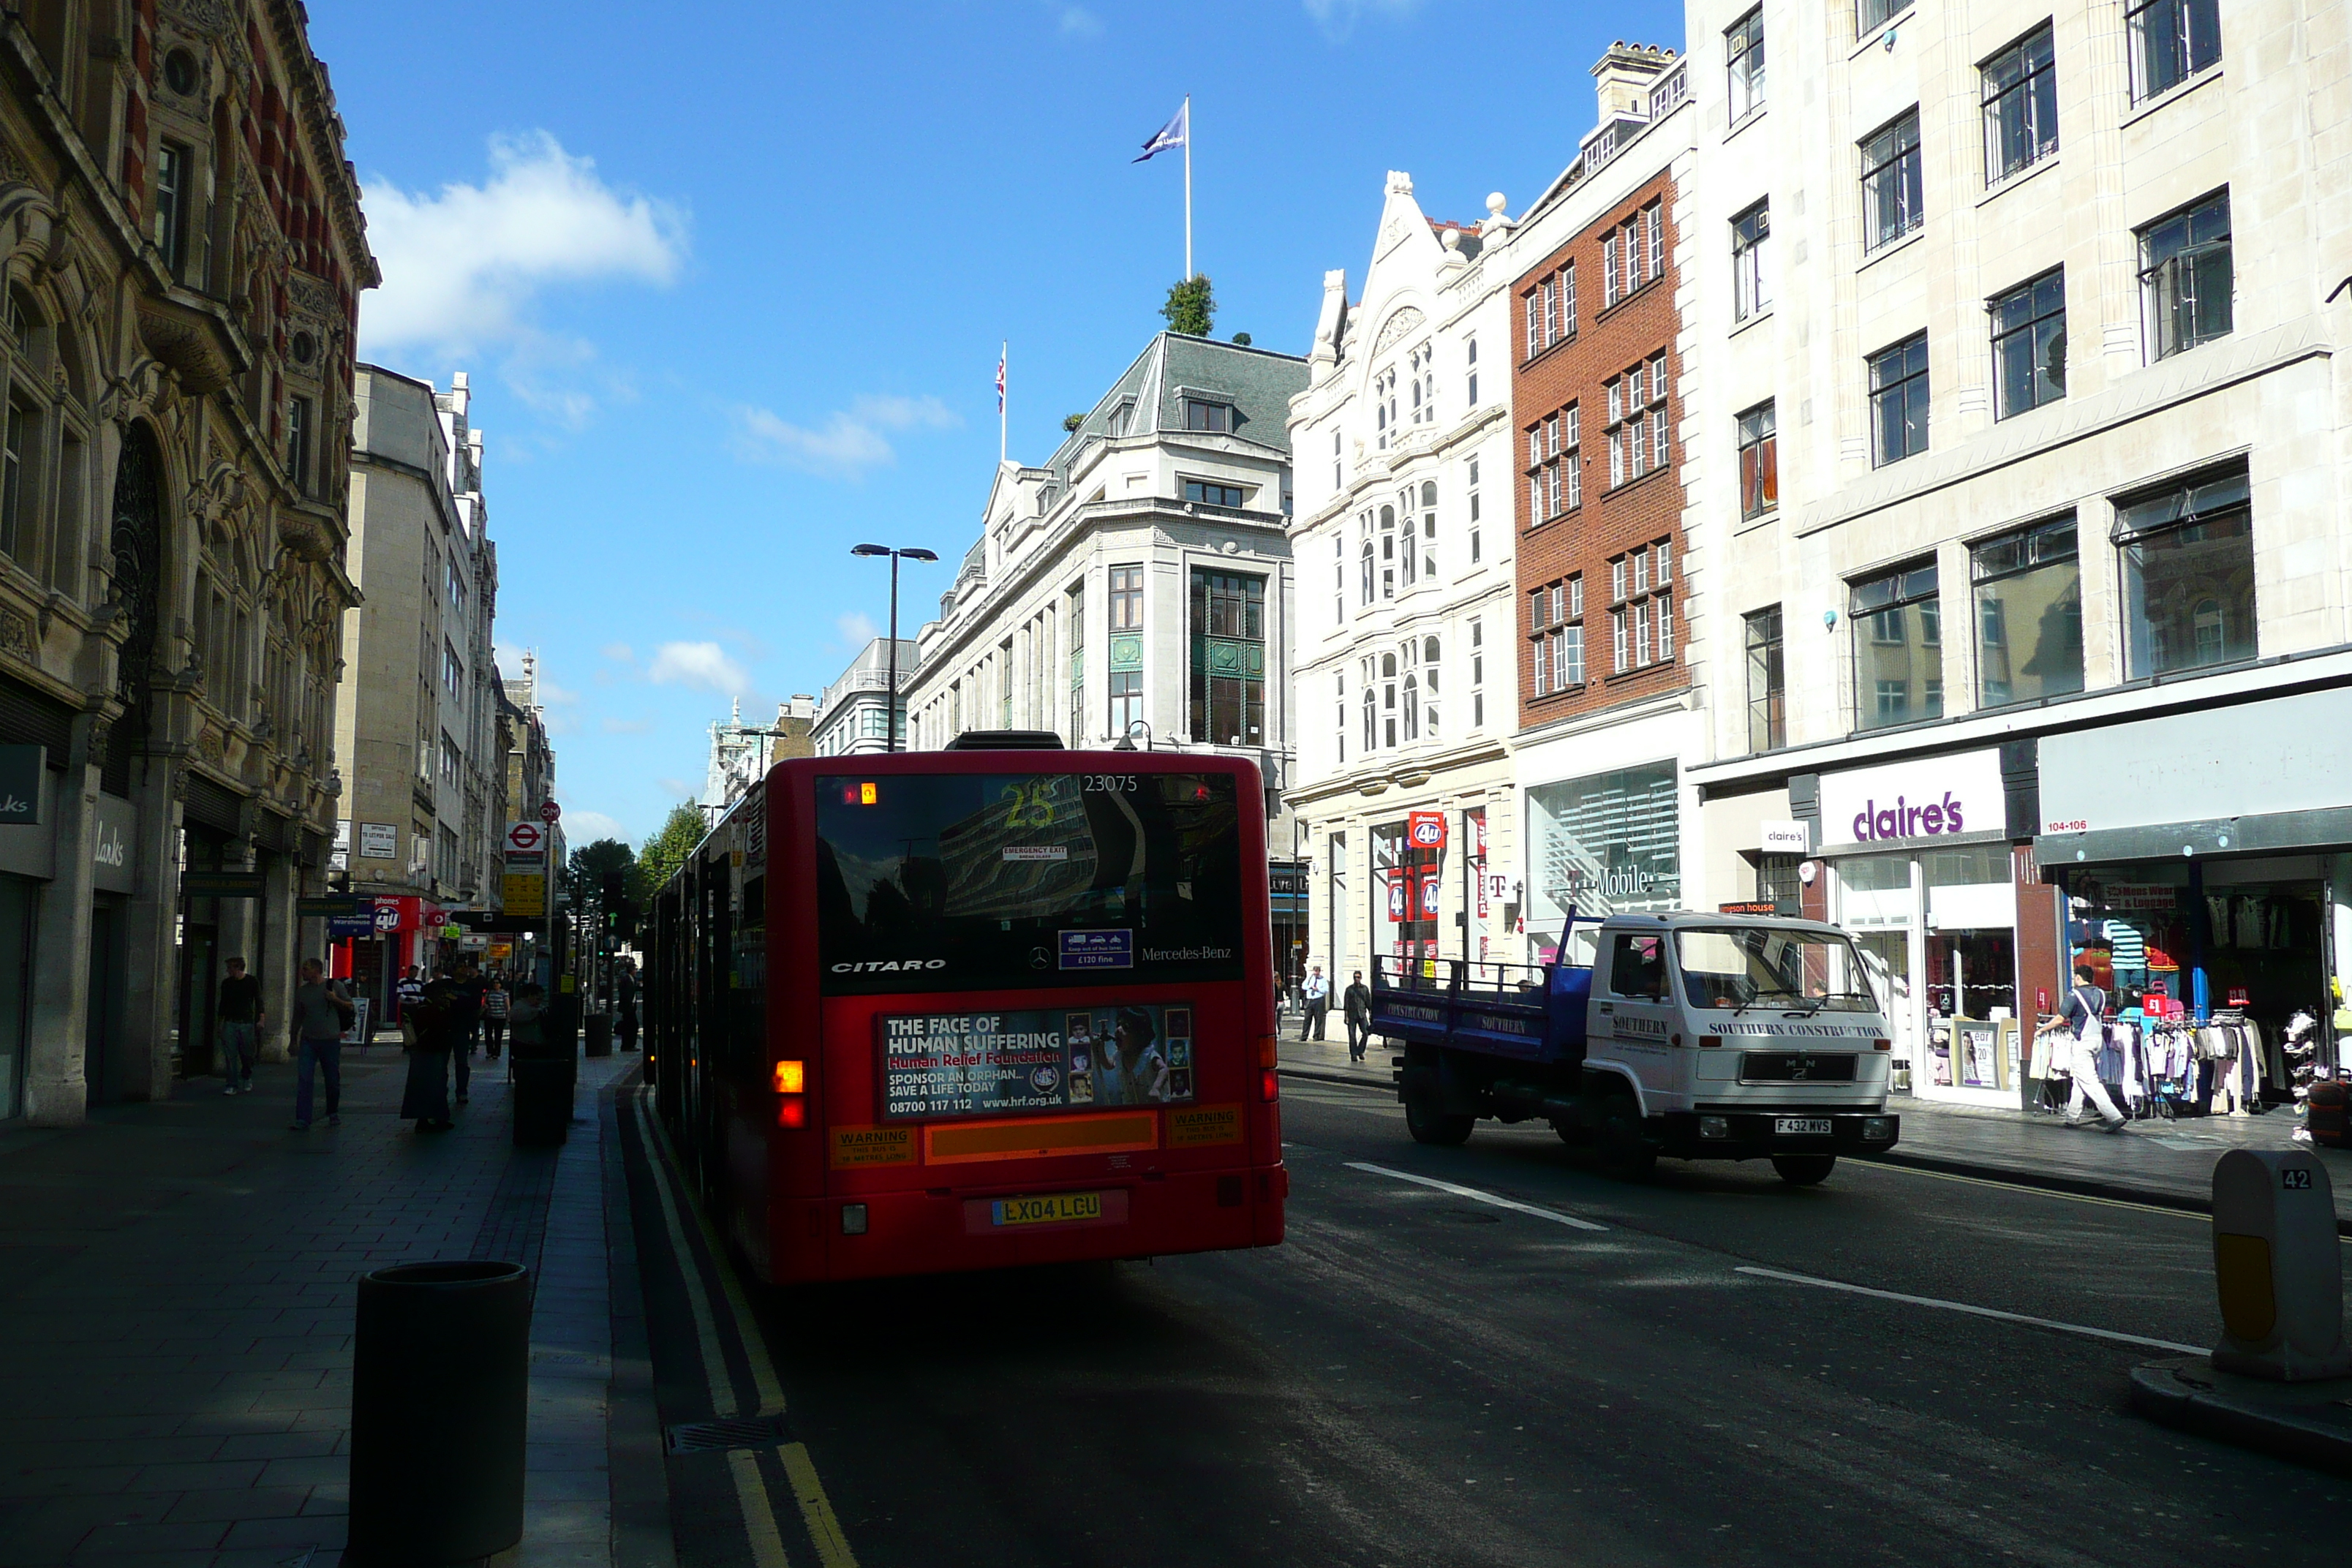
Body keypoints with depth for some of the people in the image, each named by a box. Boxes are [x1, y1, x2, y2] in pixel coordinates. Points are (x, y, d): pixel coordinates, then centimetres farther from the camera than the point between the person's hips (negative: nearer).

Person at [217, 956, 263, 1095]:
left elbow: (259, 1002, 0)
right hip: (230, 1023, 2)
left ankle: (247, 1079, 26)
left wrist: (260, 1020, -11)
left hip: (247, 1022, -2)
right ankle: (232, 1085, -3)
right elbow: (223, 1004, 16)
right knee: (230, 1055, -5)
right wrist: (220, 1024, 12)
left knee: (247, 1054, 2)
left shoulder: (252, 982, 1)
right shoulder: (226, 983, 9)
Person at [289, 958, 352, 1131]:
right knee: (304, 1081, -9)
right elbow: (298, 1017, 17)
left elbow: (350, 1006, 3)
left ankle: (333, 1113, 28)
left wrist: (336, 1000, -15)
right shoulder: (301, 991, 10)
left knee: (333, 1080, 7)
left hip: (331, 1040, -2)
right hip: (308, 1041, 2)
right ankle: (302, 1120, -10)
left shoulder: (335, 985, 0)